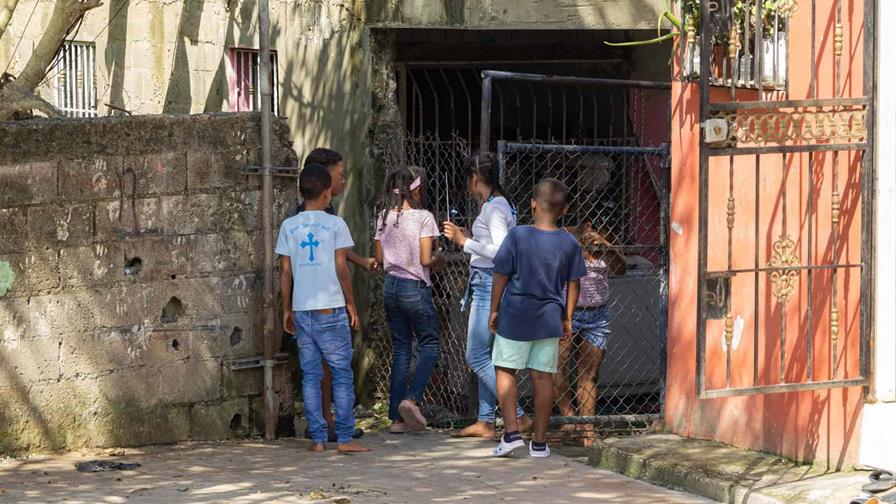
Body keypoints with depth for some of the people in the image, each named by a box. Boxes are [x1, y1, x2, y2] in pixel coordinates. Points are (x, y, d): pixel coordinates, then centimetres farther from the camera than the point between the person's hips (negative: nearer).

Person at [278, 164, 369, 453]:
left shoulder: (289, 226, 5)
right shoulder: (335, 224, -4)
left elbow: (286, 271, 6)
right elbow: (341, 268, -5)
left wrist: (287, 310, 12)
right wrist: (351, 303, 5)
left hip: (302, 310, 3)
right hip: (331, 310, -3)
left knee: (310, 375, 7)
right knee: (342, 374, 2)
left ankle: (318, 438, 5)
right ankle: (345, 437, -1)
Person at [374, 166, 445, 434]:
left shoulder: (384, 218, 5)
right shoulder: (423, 217, -12)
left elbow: (379, 259, 9)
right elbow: (425, 260, -15)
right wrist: (439, 259, 5)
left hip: (391, 286, 6)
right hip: (415, 288, -6)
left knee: (401, 349, 11)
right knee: (429, 344, 8)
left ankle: (397, 417, 8)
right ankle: (411, 399, -13)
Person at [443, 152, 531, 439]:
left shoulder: (494, 209, -15)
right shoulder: (498, 206, 15)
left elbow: (502, 252, -24)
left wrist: (464, 241, -19)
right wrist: (465, 238, 23)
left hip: (489, 285, -10)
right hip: (485, 285, 10)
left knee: (477, 356, -8)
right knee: (484, 356, 13)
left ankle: (518, 416, -9)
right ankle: (485, 422, 16)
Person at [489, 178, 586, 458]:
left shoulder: (518, 236, -11)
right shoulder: (569, 244, -1)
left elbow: (501, 276, -6)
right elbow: (573, 284, 5)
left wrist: (494, 310, 5)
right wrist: (567, 319, 15)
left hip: (515, 316, -3)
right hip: (549, 319, 3)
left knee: (506, 371, 10)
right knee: (543, 377, 6)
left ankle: (512, 432, -1)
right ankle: (539, 442, 10)